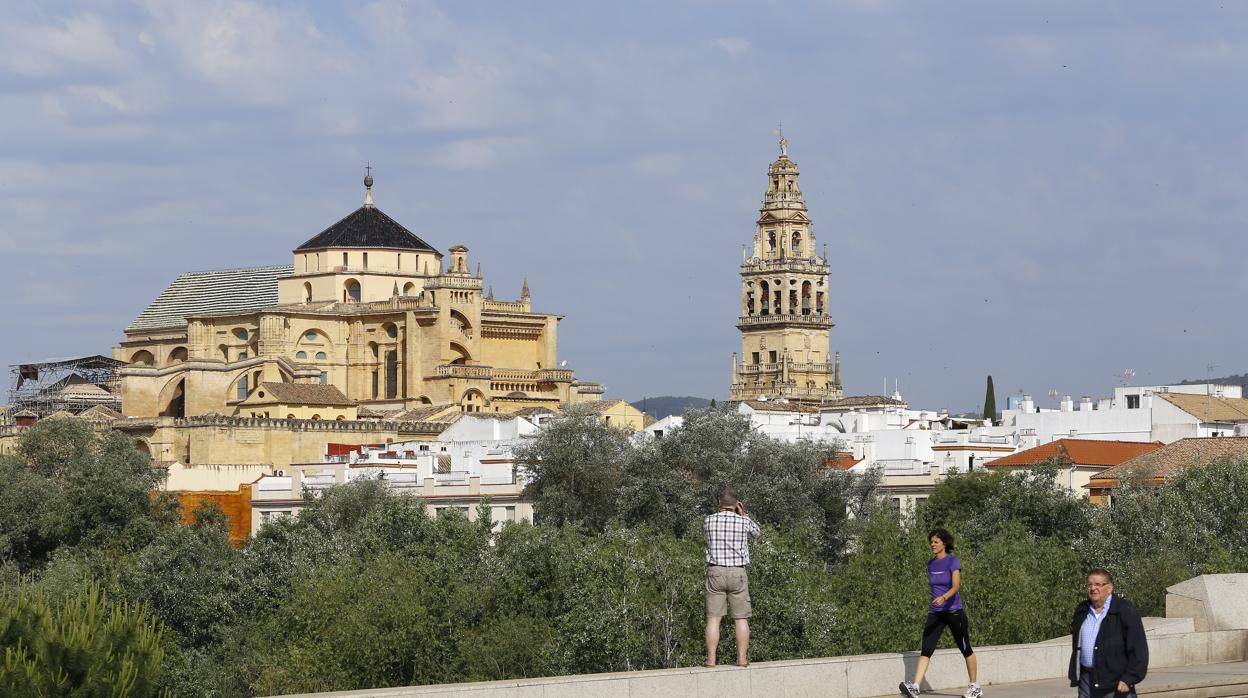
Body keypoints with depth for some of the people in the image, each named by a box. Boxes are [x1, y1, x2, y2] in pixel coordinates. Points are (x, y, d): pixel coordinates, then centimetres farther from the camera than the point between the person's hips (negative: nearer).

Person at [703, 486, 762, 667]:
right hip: (737, 573, 0)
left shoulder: (710, 520, -1)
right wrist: (744, 514, 19)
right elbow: (757, 533, 20)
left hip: (715, 572, 0)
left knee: (713, 618, 0)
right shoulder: (744, 521, -2)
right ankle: (742, 658, 3)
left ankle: (711, 659, -4)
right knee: (741, 618, 6)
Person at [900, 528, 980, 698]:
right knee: (926, 650, -11)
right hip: (935, 612, 5)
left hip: (954, 611, -5)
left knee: (965, 649, 9)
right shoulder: (931, 564, 9)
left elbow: (956, 586, -24)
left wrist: (943, 598, -41)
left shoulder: (953, 561, -11)